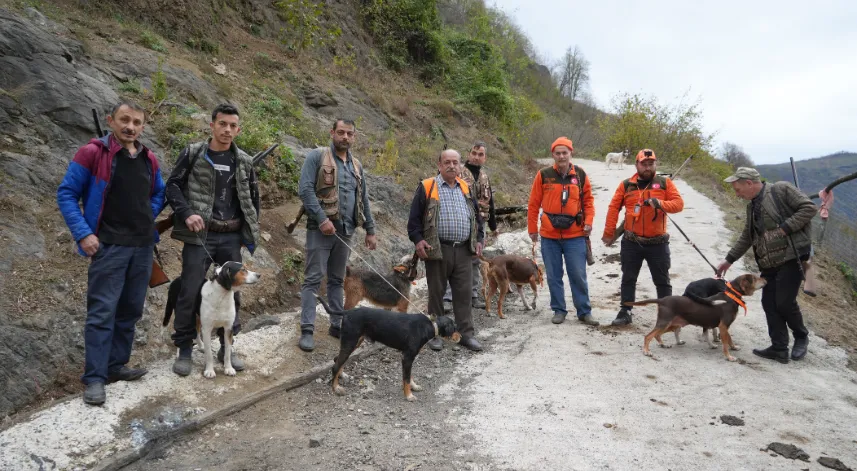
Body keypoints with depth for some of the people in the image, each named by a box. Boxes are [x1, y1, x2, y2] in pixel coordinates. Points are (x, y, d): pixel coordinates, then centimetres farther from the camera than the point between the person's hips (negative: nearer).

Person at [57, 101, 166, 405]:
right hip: (109, 246, -6)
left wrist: (146, 220, 8)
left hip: (143, 246, 6)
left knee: (130, 310, 11)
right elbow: (66, 194, -5)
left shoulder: (149, 160, 8)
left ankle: (116, 365, 23)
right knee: (102, 312, -7)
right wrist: (83, 234, -13)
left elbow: (159, 195, 23)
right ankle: (95, 378, 0)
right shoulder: (92, 154, -7)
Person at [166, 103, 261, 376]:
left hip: (232, 237, 3)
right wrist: (186, 213, -17)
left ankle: (227, 347, 23)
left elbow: (253, 198, 16)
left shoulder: (244, 162, 8)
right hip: (200, 236, -3)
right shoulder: (192, 154, -1)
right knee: (190, 293, -1)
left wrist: (251, 233, 11)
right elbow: (173, 185, -1)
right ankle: (184, 350, 14)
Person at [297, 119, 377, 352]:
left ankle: (337, 324, 23)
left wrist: (370, 230, 16)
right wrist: (322, 219, -20)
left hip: (345, 230, 6)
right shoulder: (317, 157, -3)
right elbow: (305, 189, -12)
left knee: (337, 279, 14)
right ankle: (307, 330, -2)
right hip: (321, 229, -6)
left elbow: (363, 200, 20)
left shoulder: (356, 165, 15)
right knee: (313, 278, -5)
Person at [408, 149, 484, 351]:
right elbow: (415, 216, -2)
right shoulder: (427, 187, -1)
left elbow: (476, 215, 21)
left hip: (464, 251, 4)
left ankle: (466, 333, 15)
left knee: (464, 293, 6)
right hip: (437, 250, -4)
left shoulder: (466, 188, 14)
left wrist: (478, 239, 14)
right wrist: (417, 239, -11)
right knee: (436, 293, 7)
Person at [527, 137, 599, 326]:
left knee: (578, 275, 3)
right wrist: (532, 229, 3)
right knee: (554, 276, 8)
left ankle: (584, 312, 16)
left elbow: (588, 199, 10)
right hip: (549, 235, 0)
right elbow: (533, 204, 2)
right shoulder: (544, 175, -2)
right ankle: (559, 310, 22)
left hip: (575, 235, 0)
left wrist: (588, 221, -4)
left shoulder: (580, 174, 2)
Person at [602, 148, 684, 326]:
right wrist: (608, 233, 0)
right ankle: (625, 312, 19)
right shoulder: (626, 185, 2)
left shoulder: (665, 183, 1)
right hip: (631, 243, 1)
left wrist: (661, 204, -26)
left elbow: (678, 203, -7)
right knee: (628, 279, 9)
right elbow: (614, 208, 2)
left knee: (662, 280, 9)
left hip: (657, 243, -1)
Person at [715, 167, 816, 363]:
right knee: (770, 304, 4)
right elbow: (746, 237, 24)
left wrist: (784, 228, -16)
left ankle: (801, 337, 20)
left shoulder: (781, 189, -4)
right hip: (768, 263, 8)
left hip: (791, 257, -8)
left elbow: (809, 208, -11)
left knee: (785, 302, -7)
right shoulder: (752, 206, 19)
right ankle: (779, 348, 11)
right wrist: (729, 260, 22)